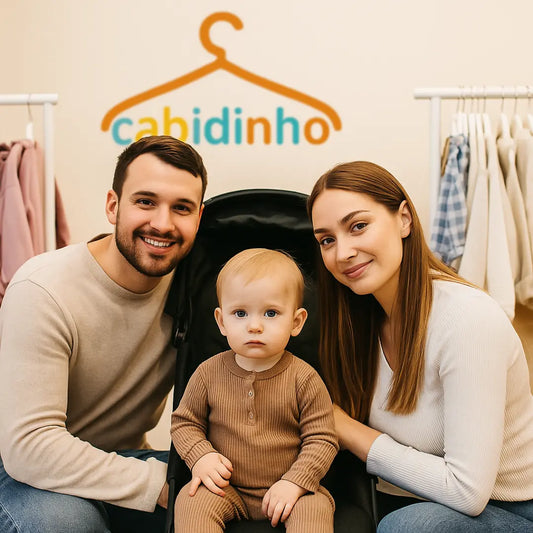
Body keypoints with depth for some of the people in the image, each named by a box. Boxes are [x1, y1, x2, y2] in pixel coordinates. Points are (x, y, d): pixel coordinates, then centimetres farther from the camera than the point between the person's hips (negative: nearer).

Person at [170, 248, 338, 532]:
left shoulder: (304, 379, -10)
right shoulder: (209, 373, -4)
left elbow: (322, 439, -6)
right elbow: (184, 421, 8)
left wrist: (295, 482, -19)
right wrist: (200, 456, -11)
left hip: (286, 489, -1)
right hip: (226, 488, 2)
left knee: (315, 508, -29)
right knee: (191, 501, -24)